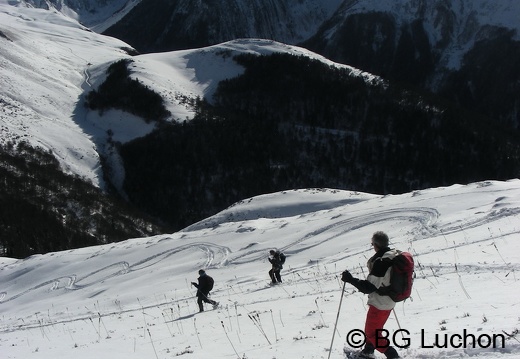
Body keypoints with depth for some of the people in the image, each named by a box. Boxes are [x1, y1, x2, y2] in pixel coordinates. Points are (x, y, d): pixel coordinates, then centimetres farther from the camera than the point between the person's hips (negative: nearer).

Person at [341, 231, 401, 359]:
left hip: (379, 304, -9)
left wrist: (350, 279, -24)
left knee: (372, 334, 7)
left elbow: (370, 287, -28)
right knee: (373, 328, 27)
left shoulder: (380, 262, -29)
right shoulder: (394, 256, -2)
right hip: (389, 302, 9)